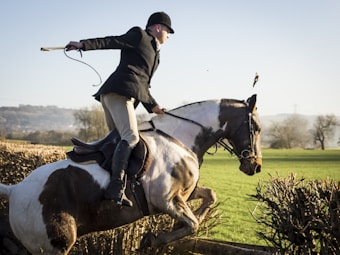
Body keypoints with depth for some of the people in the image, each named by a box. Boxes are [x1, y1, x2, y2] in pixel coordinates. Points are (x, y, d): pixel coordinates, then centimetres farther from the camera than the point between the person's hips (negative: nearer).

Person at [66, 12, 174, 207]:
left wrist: (152, 106, 22)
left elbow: (143, 84, 29)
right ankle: (115, 188, -29)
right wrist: (84, 44, -13)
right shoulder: (139, 35, 5)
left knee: (120, 140, 7)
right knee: (131, 137, -20)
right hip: (119, 91, -10)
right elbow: (110, 42, -4)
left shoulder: (155, 53, 30)